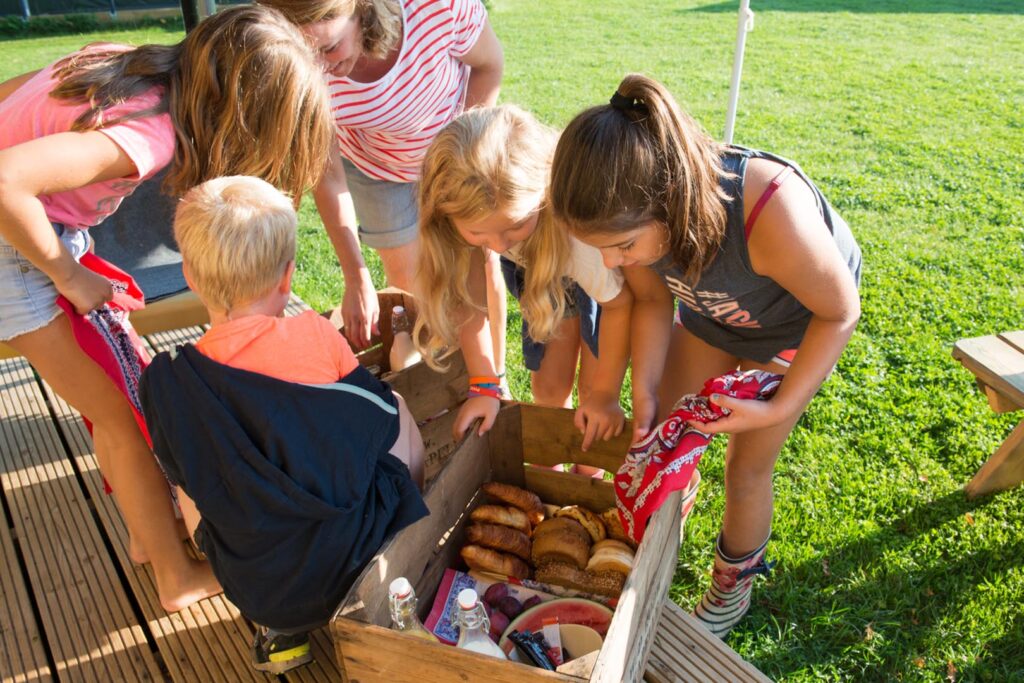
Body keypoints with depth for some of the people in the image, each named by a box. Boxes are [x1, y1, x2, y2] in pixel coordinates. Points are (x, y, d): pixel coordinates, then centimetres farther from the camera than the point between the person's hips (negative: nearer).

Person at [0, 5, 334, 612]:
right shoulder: (150, 132, -30)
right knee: (124, 415, 1)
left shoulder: (140, 65, -6)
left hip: (50, 231, 8)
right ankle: (178, 576, 17)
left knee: (122, 388, 15)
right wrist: (71, 277, -23)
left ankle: (149, 532, 33)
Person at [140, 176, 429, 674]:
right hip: (360, 553, -1)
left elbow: (189, 483, 4)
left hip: (256, 589, 2)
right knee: (400, 412, 19)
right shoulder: (314, 335, -16)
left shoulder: (165, 382, -11)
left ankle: (277, 627, 23)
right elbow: (383, 421, -3)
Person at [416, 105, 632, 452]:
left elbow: (619, 303, -26)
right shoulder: (468, 211, -35)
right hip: (536, 266, 3)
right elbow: (469, 297, -17)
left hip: (608, 271, -3)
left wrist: (605, 394, -16)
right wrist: (484, 385, -16)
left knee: (593, 386, -2)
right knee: (548, 387, 5)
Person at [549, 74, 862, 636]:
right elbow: (653, 300, -10)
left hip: (796, 321, -4)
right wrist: (644, 392, -18)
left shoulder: (772, 214, -46)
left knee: (747, 469, 5)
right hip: (708, 311, 4)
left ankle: (735, 578, 34)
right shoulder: (636, 211, -31)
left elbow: (840, 312, -25)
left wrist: (780, 409, -25)